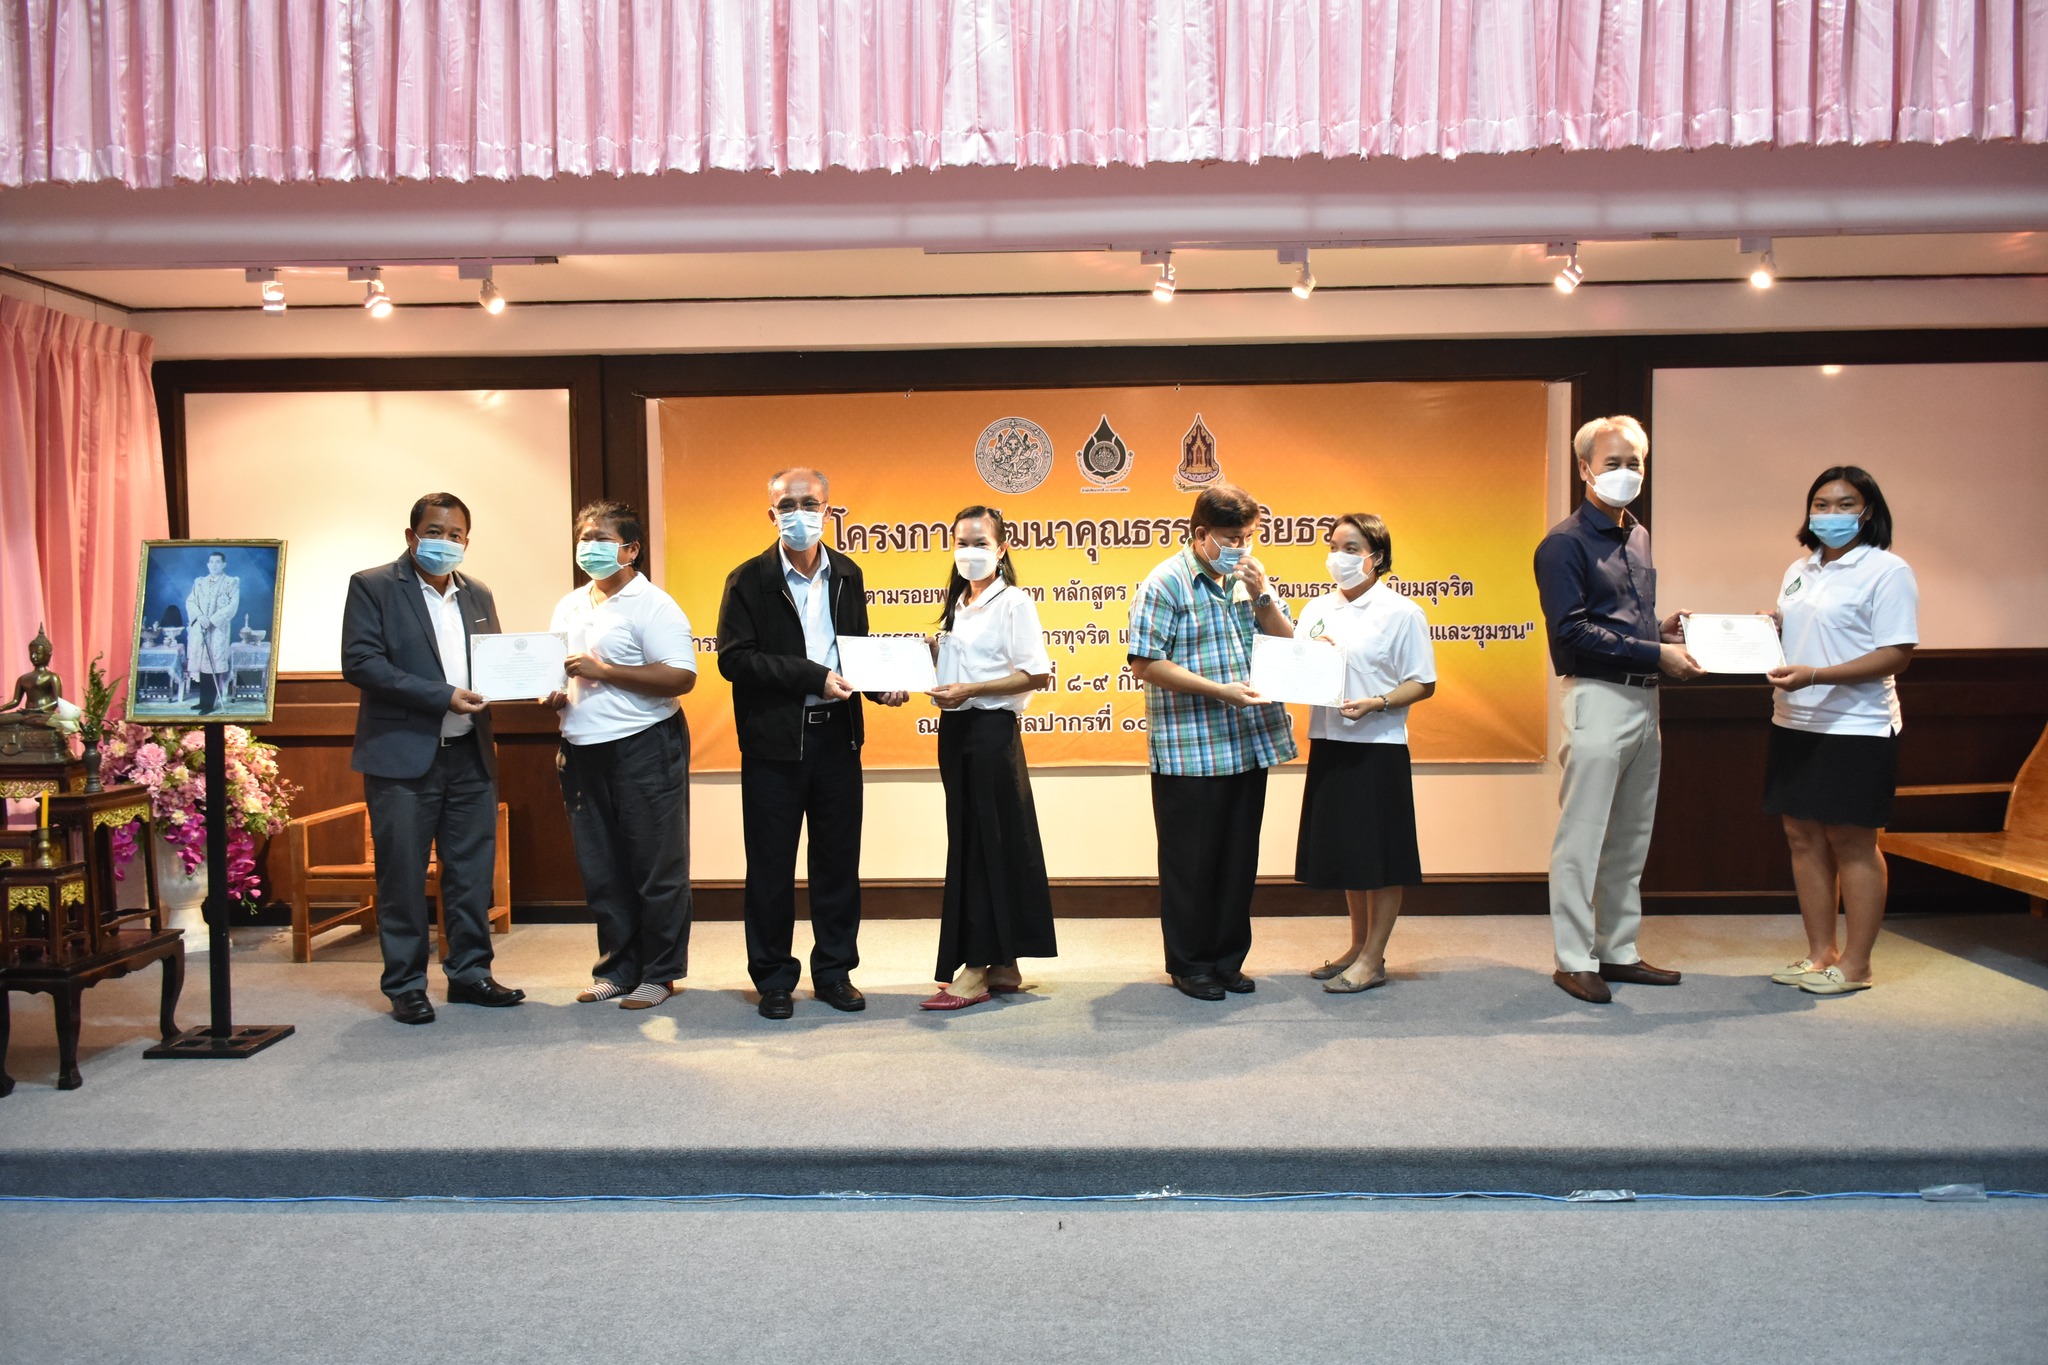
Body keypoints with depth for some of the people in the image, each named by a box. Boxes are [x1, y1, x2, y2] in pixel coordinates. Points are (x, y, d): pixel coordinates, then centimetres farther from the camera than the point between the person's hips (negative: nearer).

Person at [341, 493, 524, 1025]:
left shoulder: (477, 595, 15)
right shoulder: (372, 586, -3)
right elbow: (360, 662, -13)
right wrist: (442, 696, -19)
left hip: (470, 755, 5)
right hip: (401, 757, -5)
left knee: (473, 871, 9)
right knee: (402, 876, 1)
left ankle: (470, 972, 21)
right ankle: (405, 986, 12)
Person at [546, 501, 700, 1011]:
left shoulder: (651, 605, -8)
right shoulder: (569, 607, 15)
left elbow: (681, 676, -17)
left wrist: (603, 671, -18)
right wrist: (553, 697, 2)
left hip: (645, 746, -7)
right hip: (583, 751, 7)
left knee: (656, 868, 1)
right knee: (600, 869, 12)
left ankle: (659, 973, 11)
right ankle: (617, 968, 23)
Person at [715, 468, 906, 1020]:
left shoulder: (847, 575, 10)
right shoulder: (749, 580, -4)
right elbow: (734, 658, -12)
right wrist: (813, 677, -18)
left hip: (837, 736, 4)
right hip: (774, 741, -4)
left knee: (838, 859, 10)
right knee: (771, 865, 5)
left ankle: (834, 971, 23)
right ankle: (774, 979, 18)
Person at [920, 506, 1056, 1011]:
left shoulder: (1013, 604, -7)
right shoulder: (958, 605, 16)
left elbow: (1037, 674, -15)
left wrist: (969, 690, -18)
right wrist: (929, 657, 3)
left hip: (992, 729, -8)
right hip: (955, 730, 8)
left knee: (987, 846, -5)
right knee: (969, 844, 9)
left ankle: (975, 970, -1)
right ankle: (1002, 966, 18)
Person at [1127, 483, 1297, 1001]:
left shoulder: (1247, 580, 13)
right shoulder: (1165, 583, -7)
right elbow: (1146, 664, -14)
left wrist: (1261, 595, -5)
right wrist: (1219, 690, -18)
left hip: (1250, 743, 6)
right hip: (1189, 752, -6)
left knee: (1239, 858, 12)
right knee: (1190, 861, 3)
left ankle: (1228, 959, 25)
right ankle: (1189, 964, 18)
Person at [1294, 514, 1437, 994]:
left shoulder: (1401, 613, -6)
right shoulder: (1317, 610, 10)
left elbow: (1423, 684, -7)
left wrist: (1375, 703, -20)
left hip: (1379, 747, -6)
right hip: (1328, 743, 6)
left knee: (1381, 855, 2)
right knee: (1343, 849, 14)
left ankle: (1373, 959, 11)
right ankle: (1358, 945, 28)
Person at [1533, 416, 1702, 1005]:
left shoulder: (1638, 537, 17)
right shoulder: (1565, 543, -8)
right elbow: (1572, 632, -16)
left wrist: (1665, 627, 4)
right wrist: (1655, 654, -17)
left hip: (1644, 699, 8)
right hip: (1597, 697, -8)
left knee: (1631, 839, 13)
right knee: (1582, 839, -3)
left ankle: (1618, 950, 23)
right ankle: (1574, 959, 6)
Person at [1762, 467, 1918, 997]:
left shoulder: (1887, 571, -7)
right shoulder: (1800, 570, 15)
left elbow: (1896, 655, -14)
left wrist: (1814, 675, -24)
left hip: (1856, 728, -7)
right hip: (1794, 724, 7)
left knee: (1852, 841, 0)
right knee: (1802, 835, 8)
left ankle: (1855, 963, 10)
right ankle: (1820, 952, 19)